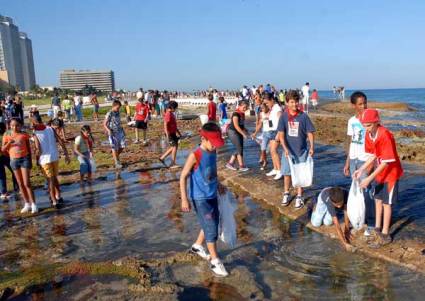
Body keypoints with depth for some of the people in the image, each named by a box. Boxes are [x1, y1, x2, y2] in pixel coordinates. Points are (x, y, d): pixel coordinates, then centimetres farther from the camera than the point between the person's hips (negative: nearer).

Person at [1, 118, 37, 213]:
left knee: (27, 183, -7)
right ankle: (27, 204, 18)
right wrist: (9, 143, -19)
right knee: (20, 184, 9)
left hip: (24, 158, -3)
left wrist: (30, 161, 2)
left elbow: (28, 148, 3)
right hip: (14, 160, 3)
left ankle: (33, 204, -1)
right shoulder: (7, 135, 0)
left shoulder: (24, 134, -4)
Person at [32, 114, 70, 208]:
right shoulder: (50, 129, 2)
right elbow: (61, 142, -1)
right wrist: (66, 155, 4)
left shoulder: (35, 134, -9)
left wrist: (37, 160, 0)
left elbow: (38, 149, -17)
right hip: (55, 157, 4)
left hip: (45, 159, -4)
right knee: (55, 178, 22)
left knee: (50, 180, 4)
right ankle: (58, 196, 29)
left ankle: (54, 201, 6)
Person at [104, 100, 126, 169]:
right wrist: (108, 130, -28)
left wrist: (122, 130, 20)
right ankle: (117, 163, 8)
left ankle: (116, 157, 31)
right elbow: (104, 124, -12)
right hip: (113, 133, -7)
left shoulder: (118, 113, 8)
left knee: (122, 146, 6)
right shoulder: (109, 114, -12)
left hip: (120, 132, 7)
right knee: (114, 148, 0)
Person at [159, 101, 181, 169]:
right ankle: (172, 164, -1)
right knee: (174, 146, -8)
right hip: (170, 133, -10)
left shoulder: (172, 114, 14)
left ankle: (162, 158, 22)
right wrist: (168, 135, -26)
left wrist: (178, 132, 25)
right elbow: (165, 125, -22)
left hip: (173, 133, 10)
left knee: (174, 146, 15)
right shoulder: (168, 114, -16)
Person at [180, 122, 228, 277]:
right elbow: (183, 177, -16)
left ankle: (197, 246, 41)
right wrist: (184, 199, -17)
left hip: (212, 196, 8)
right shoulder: (195, 156, -20)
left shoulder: (213, 152, 0)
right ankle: (215, 261, 11)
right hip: (200, 198, -8)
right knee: (211, 229, -3)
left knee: (212, 225, 19)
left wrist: (219, 185, 26)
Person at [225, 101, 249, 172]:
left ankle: (230, 163, 18)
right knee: (240, 149, -7)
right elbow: (236, 126, -23)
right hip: (233, 132, -9)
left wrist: (245, 130, 1)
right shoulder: (236, 114, -19)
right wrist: (243, 134, -22)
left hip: (239, 132, 9)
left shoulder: (242, 114, 8)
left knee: (239, 149, 8)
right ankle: (241, 166, 2)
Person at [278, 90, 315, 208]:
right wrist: (285, 148, -20)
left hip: (301, 151, -1)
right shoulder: (284, 116, -6)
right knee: (287, 173, 12)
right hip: (288, 150, 1)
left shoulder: (303, 116, -7)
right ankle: (286, 194, 31)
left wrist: (312, 147, -16)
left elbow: (310, 132, -5)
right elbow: (281, 134, -9)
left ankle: (299, 197, 19)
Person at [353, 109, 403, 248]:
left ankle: (385, 235, 16)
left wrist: (369, 178, -29)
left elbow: (386, 162, -28)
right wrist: (361, 170, -8)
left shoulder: (385, 135, -30)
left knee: (386, 203, 2)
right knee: (378, 199, 16)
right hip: (379, 172, 7)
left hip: (391, 173, -7)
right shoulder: (368, 134, -7)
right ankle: (378, 228, 32)